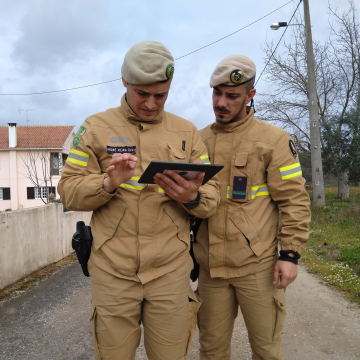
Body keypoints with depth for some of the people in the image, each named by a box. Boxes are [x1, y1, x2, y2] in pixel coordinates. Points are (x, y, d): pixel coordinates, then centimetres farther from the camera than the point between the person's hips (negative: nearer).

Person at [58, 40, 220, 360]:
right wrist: (108, 183, -19)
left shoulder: (186, 132, 8)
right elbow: (69, 191, 0)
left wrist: (193, 198, -18)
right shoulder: (96, 127, 3)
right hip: (112, 270, -1)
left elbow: (212, 196, 5)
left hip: (171, 270, 2)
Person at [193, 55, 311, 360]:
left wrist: (290, 254, -9)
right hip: (210, 264, 4)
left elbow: (294, 200, -5)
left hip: (257, 265, -3)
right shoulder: (199, 140, 9)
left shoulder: (273, 139, -3)